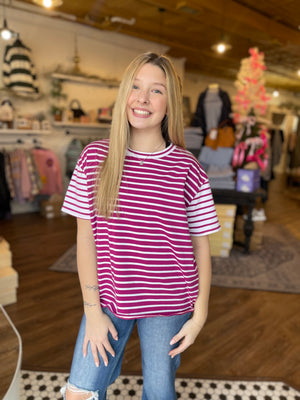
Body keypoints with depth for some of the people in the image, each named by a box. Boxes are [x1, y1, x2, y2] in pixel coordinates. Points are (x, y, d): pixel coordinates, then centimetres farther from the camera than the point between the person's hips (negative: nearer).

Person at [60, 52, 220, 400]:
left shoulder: (187, 169, -9)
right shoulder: (95, 158, -6)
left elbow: (201, 247, -3)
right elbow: (85, 239, -4)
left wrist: (199, 315, -1)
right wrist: (93, 312, -4)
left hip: (168, 305, 0)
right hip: (108, 298, 1)